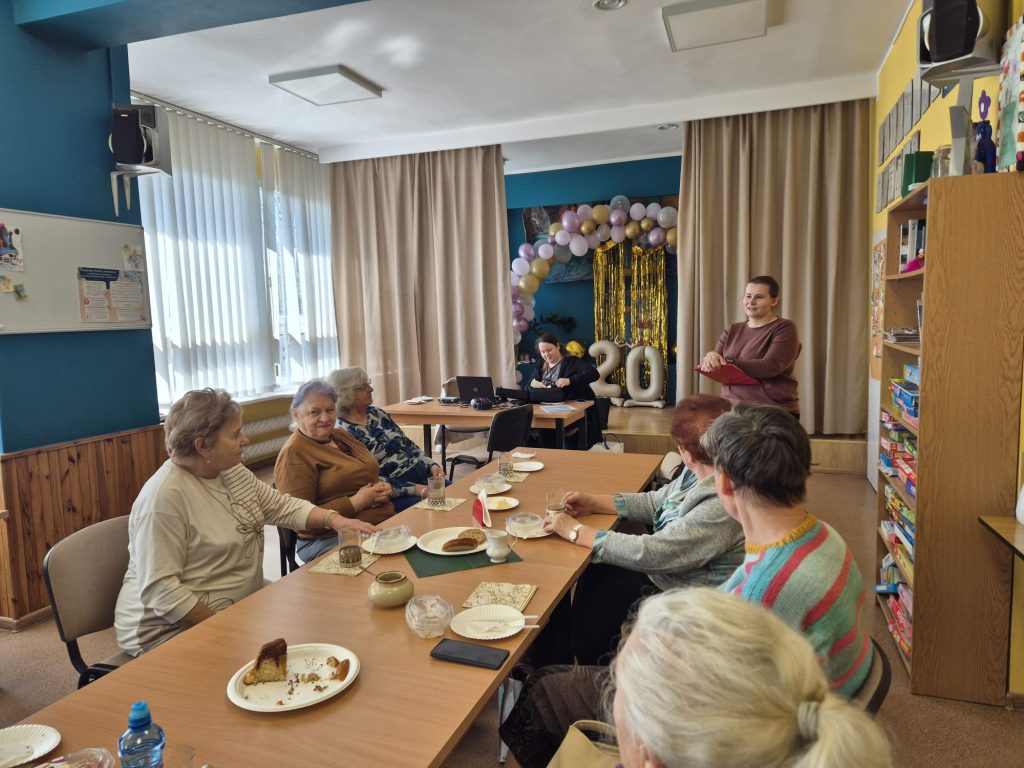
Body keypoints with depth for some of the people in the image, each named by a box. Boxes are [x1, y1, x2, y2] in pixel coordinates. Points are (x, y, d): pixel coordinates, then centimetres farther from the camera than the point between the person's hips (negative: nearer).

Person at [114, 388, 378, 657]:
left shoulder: (233, 472, 3)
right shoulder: (164, 496, -23)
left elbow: (283, 506, 11)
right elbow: (160, 590, -24)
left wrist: (333, 519, -5)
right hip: (174, 631, -8)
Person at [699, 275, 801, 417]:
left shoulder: (784, 328, 0)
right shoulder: (732, 330, 14)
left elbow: (771, 366, -15)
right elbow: (706, 366, 7)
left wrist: (728, 363, -22)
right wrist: (710, 359, -17)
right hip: (732, 409, 4)